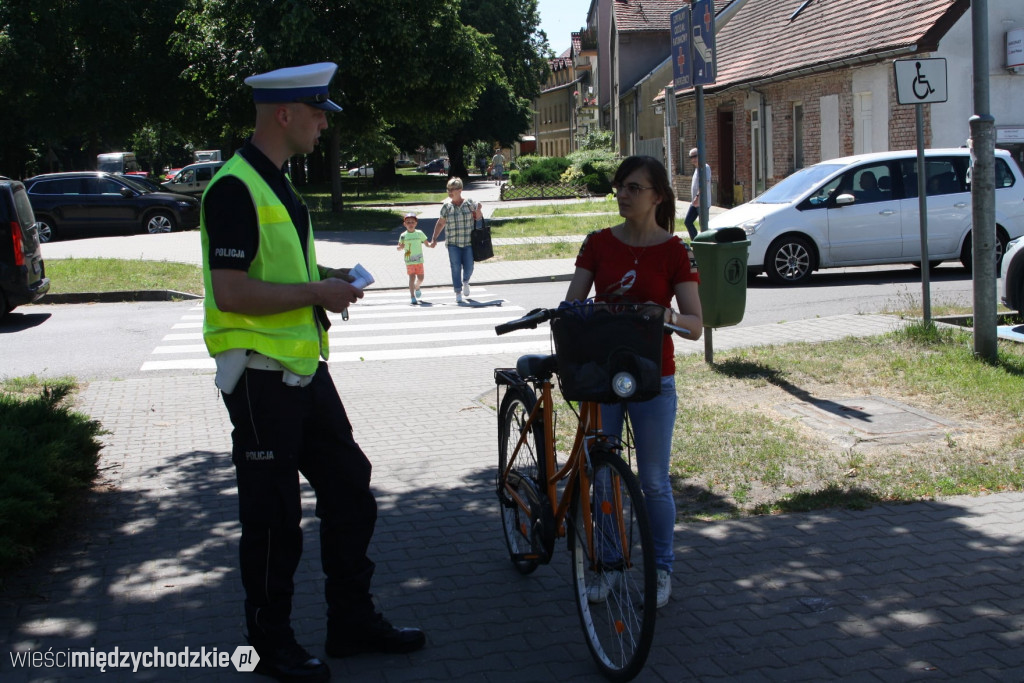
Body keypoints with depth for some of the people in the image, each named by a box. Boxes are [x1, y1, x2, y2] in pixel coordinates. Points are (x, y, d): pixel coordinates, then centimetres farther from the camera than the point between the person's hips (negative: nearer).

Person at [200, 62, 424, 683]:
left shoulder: (279, 184, 15)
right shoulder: (235, 188, -17)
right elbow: (230, 293, -25)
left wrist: (324, 279, 9)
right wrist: (316, 292, -17)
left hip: (304, 370, 10)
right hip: (260, 377, -10)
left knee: (350, 491, 15)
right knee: (275, 517, 2)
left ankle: (353, 621, 29)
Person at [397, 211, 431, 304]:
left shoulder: (420, 233, 3)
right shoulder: (403, 236, 0)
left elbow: (427, 243, 6)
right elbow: (399, 248, 7)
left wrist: (431, 244, -15)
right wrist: (401, 247, -16)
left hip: (419, 260, 2)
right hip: (409, 261, -2)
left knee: (420, 278, 8)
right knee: (412, 277, -9)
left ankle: (417, 288, 40)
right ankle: (413, 297, -6)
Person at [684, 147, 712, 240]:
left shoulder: (705, 167, -12)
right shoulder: (697, 169, 18)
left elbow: (705, 183, -24)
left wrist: (698, 196, -33)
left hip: (702, 202, -10)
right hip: (694, 202, 10)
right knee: (687, 221, 7)